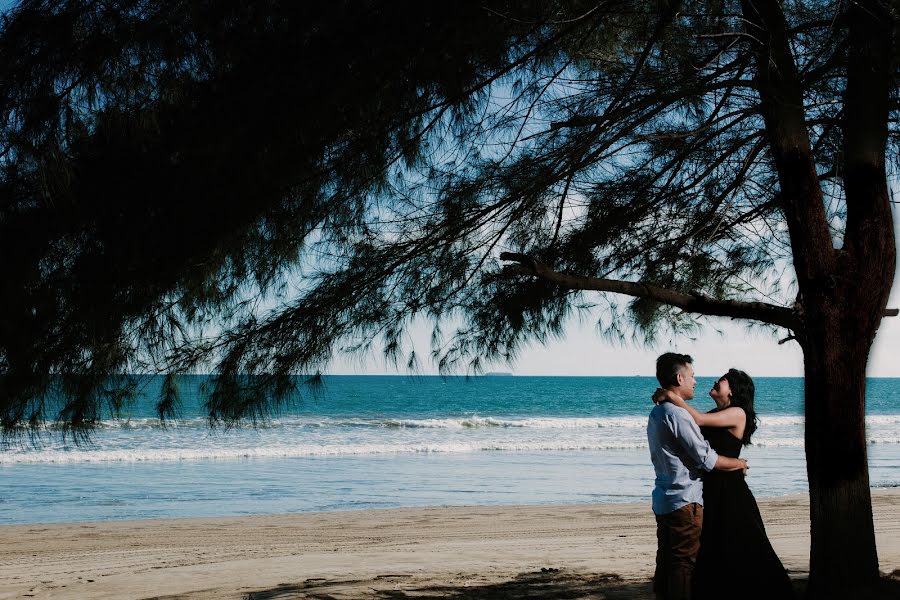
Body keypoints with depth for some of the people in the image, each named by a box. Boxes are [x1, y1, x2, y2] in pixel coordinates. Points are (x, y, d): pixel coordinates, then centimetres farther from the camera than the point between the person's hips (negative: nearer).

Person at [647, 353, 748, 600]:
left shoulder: (657, 412, 13)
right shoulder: (678, 414, -18)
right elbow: (707, 459, -16)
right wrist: (738, 463, 0)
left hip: (663, 499, 10)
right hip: (684, 502, -10)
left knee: (666, 562, 12)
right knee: (684, 564, -5)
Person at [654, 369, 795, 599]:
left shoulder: (738, 414, -10)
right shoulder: (713, 416, 14)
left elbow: (699, 419, -21)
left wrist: (671, 395, -18)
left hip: (730, 494, -8)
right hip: (708, 491, 8)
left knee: (744, 555, -1)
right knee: (709, 557, 14)